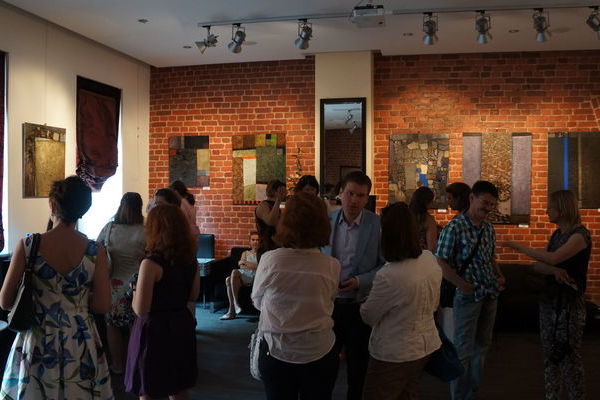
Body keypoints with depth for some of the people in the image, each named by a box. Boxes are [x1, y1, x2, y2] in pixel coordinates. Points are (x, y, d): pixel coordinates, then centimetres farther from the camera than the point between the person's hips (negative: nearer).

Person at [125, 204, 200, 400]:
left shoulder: (151, 263, -19)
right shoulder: (190, 259, 1)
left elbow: (140, 309, -19)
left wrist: (135, 292, -1)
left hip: (154, 329, -6)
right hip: (181, 325, 7)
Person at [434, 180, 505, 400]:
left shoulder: (489, 228, 7)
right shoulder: (455, 227, -14)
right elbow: (441, 262, -16)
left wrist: (499, 276, 3)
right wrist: (464, 286, -21)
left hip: (491, 294, 7)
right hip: (469, 296, -7)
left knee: (482, 346, 17)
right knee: (463, 351, 2)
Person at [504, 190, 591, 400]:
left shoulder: (580, 234, -12)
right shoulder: (557, 234, 12)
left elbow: (553, 258, -27)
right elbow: (538, 265, 4)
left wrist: (520, 247, -19)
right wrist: (555, 270, -17)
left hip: (570, 303, -7)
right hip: (549, 298, 7)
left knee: (569, 355, -1)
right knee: (549, 353, 10)